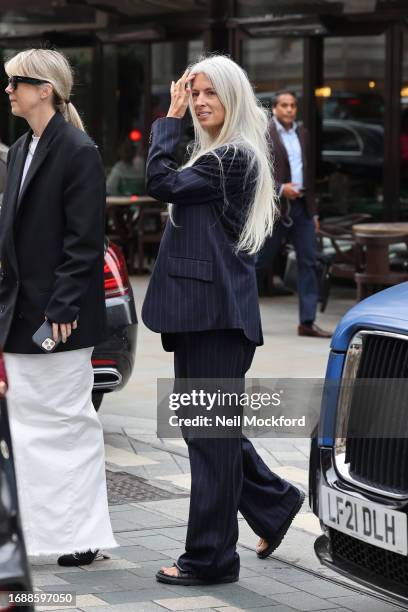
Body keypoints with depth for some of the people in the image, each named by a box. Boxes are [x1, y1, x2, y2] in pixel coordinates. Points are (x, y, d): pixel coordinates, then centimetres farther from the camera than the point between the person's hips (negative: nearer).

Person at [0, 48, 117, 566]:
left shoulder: (78, 152, -12)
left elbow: (84, 241, -16)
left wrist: (62, 309, -19)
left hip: (59, 314, -8)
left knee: (67, 421, 0)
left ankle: (81, 534, 9)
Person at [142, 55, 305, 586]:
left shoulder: (235, 157, -13)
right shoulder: (214, 155, 17)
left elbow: (161, 182, -19)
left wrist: (170, 118, -12)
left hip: (219, 312, -10)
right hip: (199, 309, 10)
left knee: (211, 429, -4)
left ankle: (210, 557, 3)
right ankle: (274, 501, 30)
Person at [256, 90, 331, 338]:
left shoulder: (302, 134, 14)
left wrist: (313, 210, 16)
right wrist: (279, 188, -20)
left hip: (301, 206, 6)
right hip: (275, 207, -6)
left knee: (309, 262, -1)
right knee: (262, 262, 3)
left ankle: (308, 321, 0)